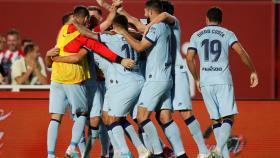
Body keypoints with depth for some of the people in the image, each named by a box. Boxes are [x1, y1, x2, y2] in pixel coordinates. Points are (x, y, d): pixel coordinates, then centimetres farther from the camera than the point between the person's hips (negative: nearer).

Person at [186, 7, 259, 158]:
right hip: (223, 80, -2)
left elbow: (189, 58, 2)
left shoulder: (196, 35, 10)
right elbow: (241, 52, -8)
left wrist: (196, 79, 15)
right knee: (228, 117, -2)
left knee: (215, 119, 11)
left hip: (205, 82, 3)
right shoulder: (227, 34, 5)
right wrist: (253, 71, 1)